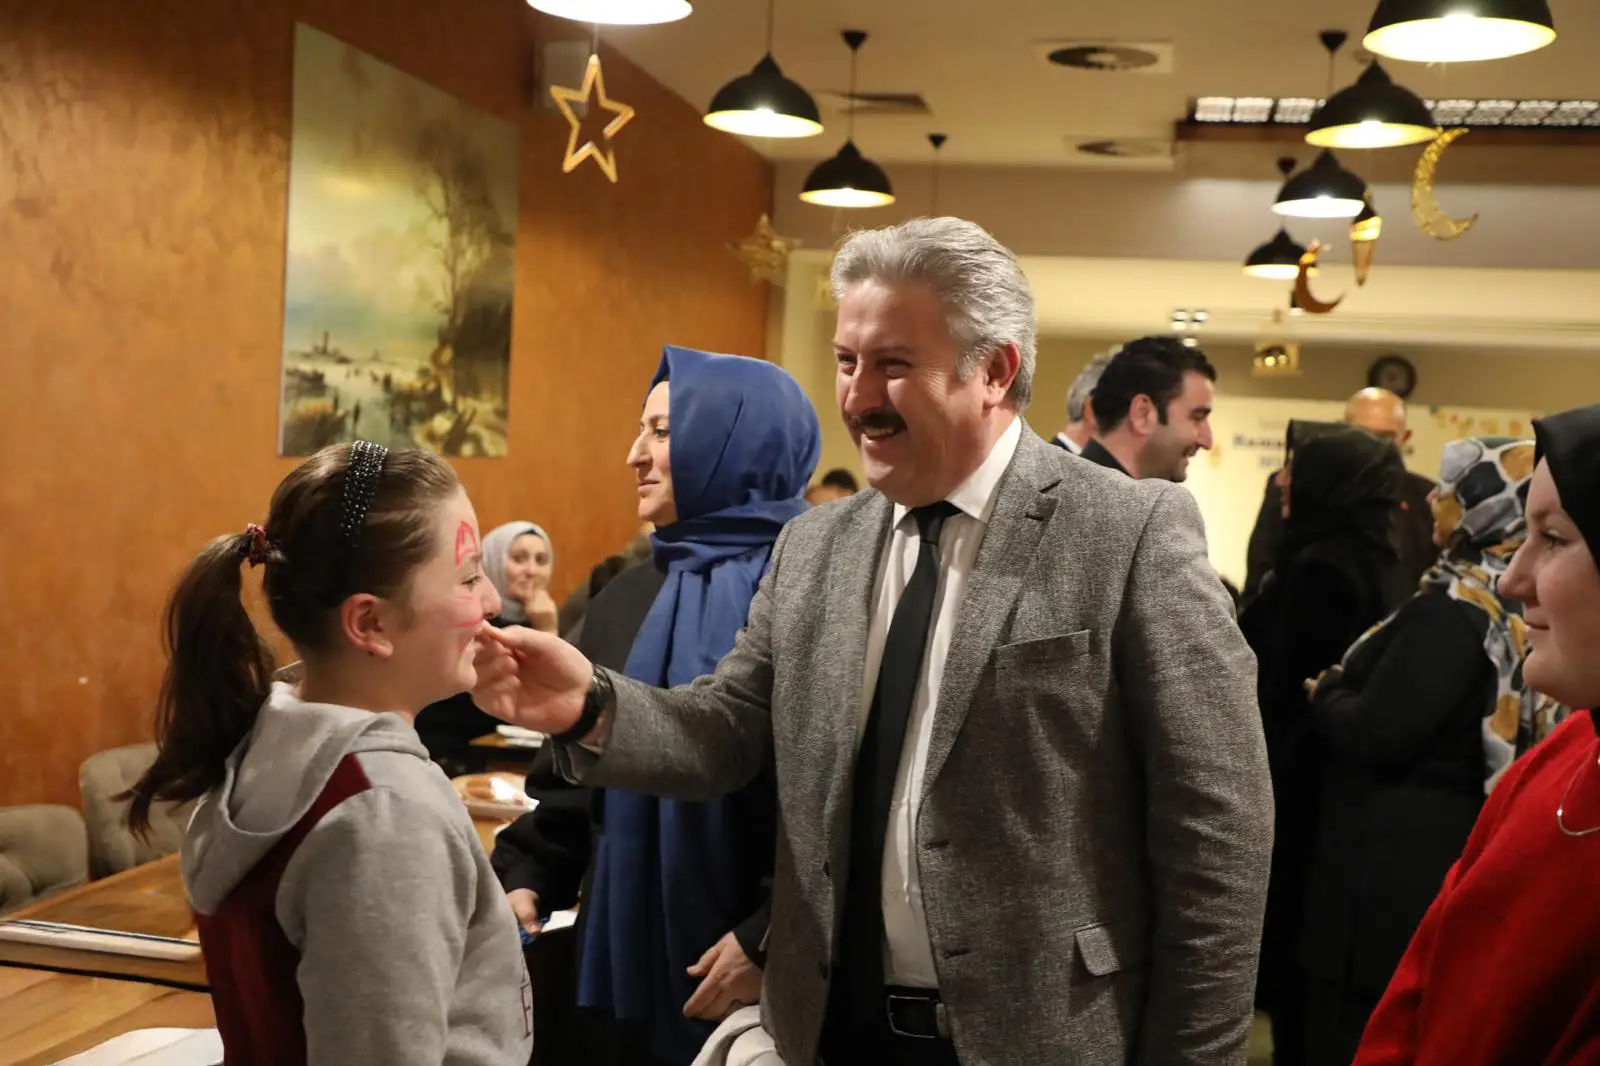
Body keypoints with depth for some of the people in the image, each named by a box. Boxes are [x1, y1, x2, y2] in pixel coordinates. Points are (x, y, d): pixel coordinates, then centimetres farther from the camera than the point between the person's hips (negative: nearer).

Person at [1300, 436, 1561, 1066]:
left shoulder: (1454, 609, -20)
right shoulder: (1525, 606, 8)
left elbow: (1373, 735, -23)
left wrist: (1325, 691, -5)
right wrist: (1343, 691, 6)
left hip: (1397, 870, -9)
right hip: (1462, 855, 9)